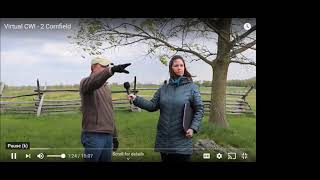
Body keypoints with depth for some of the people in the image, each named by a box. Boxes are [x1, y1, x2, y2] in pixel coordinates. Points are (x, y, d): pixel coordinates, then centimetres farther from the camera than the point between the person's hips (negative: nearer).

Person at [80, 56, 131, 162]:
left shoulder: (106, 88, 19)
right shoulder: (86, 82, -5)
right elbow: (93, 81, -32)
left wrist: (114, 136, 21)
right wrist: (111, 70, -49)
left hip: (108, 136, 7)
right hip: (93, 136, -7)